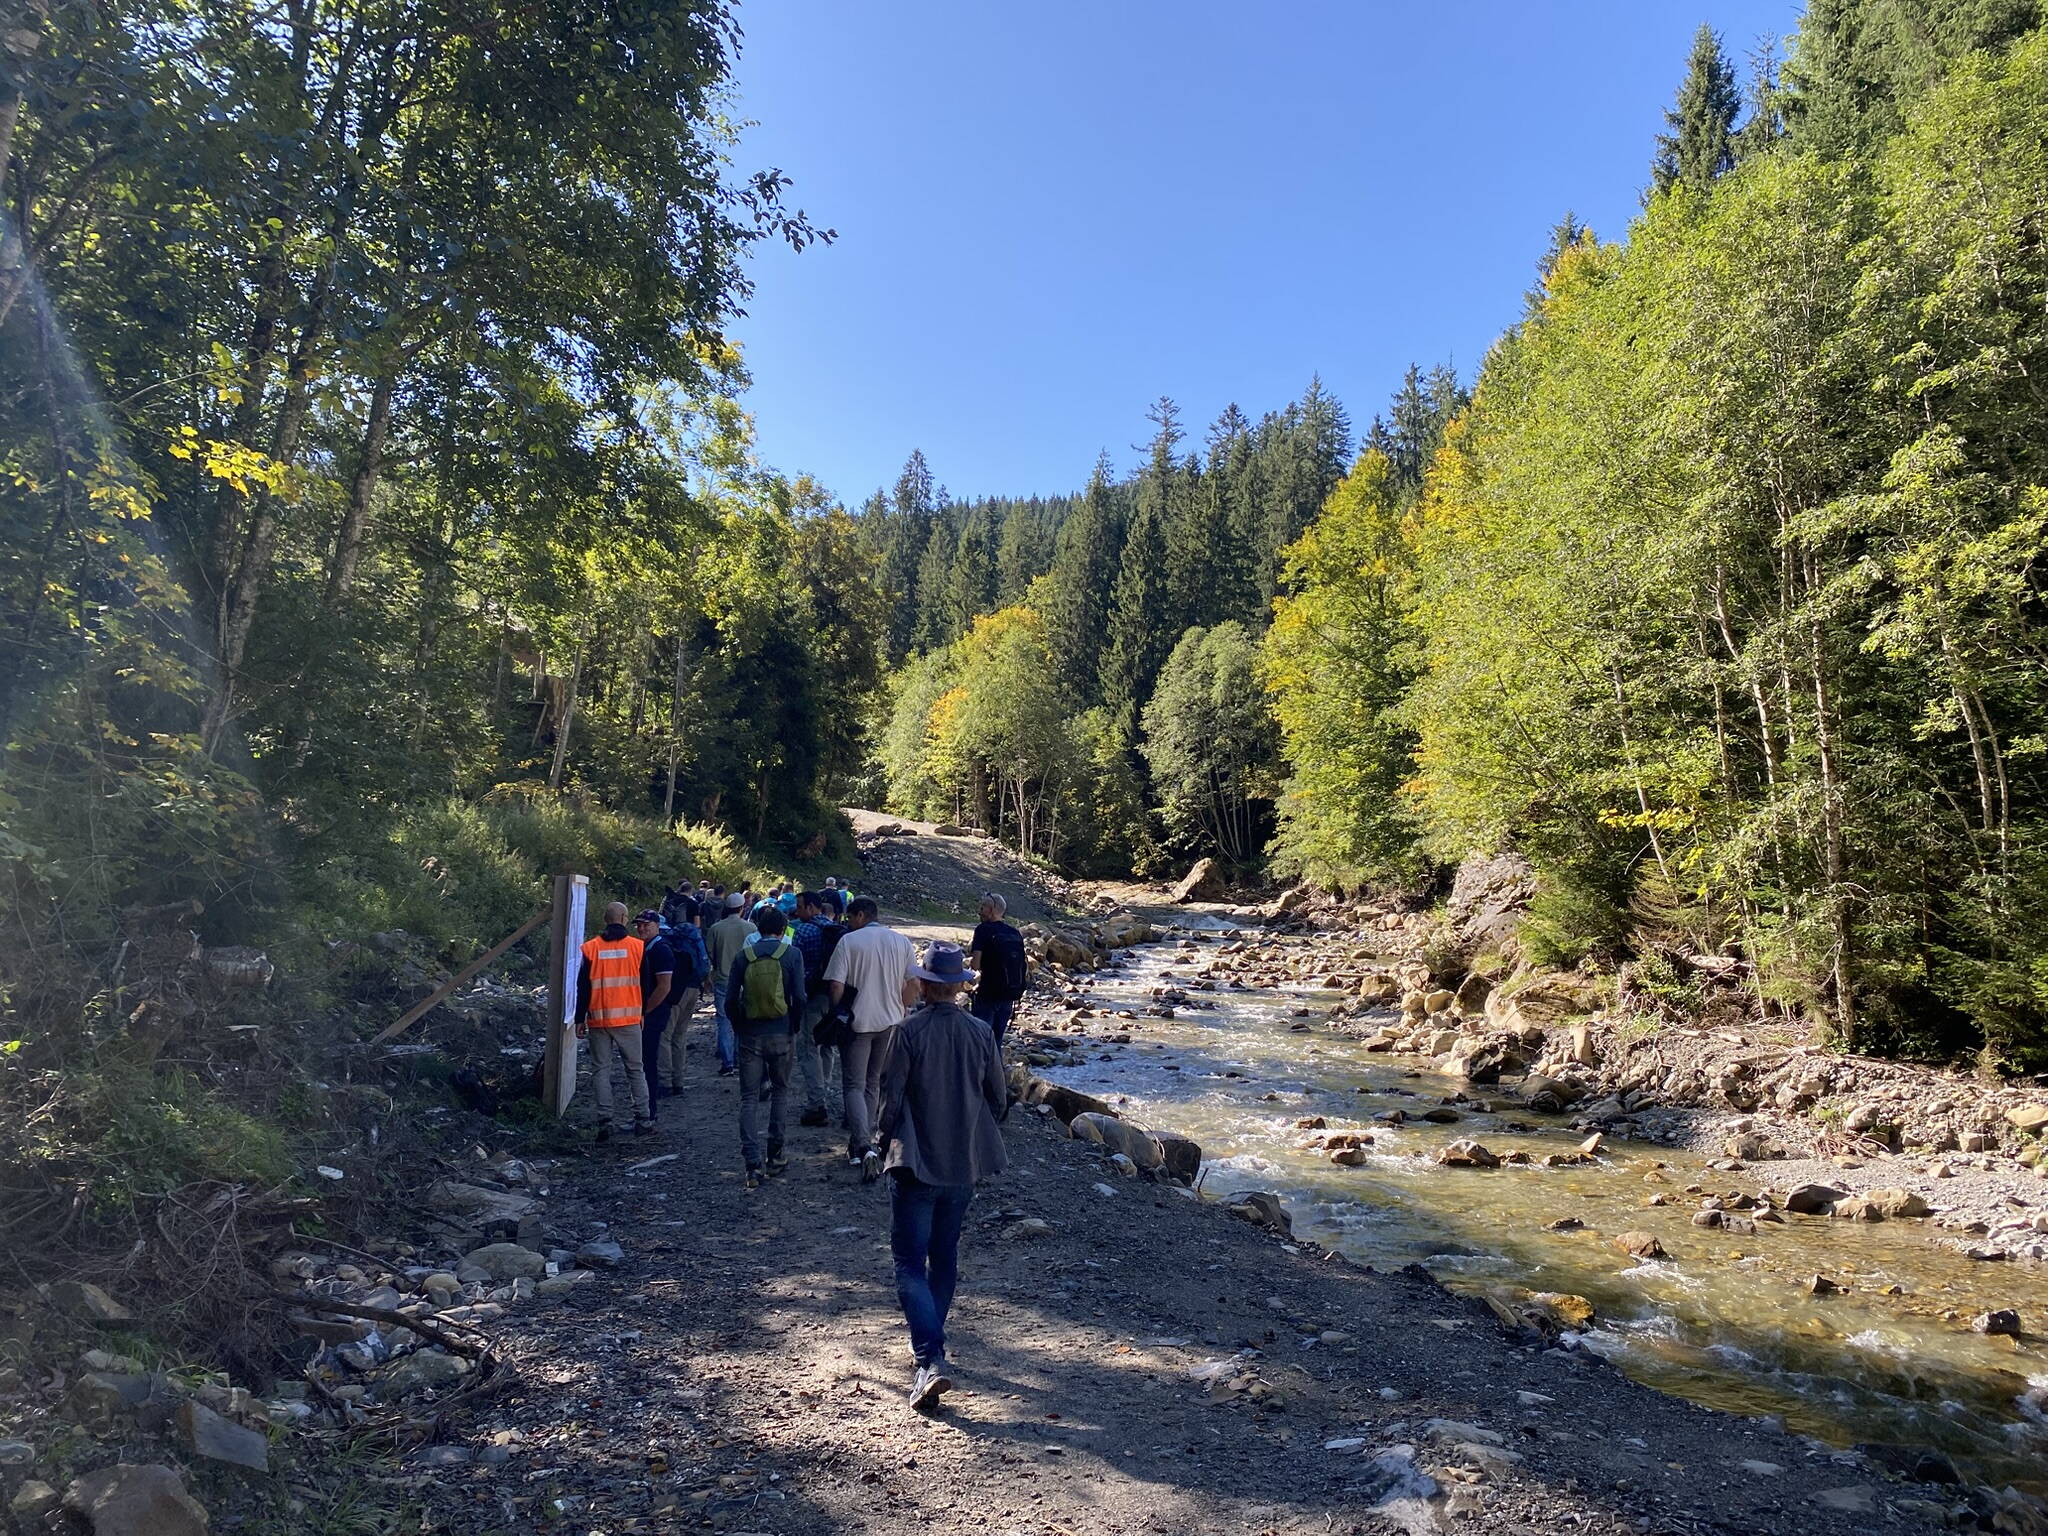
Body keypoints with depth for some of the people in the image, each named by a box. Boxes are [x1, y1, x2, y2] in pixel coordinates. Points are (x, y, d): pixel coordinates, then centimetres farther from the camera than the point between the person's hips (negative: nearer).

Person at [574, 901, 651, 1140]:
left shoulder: (591, 948, -1)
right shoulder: (638, 946, -2)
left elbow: (583, 987, 0)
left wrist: (580, 1019, 7)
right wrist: (644, 1013, 15)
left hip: (598, 1020, 0)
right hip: (629, 1019, 0)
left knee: (601, 1071, 7)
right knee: (636, 1069, 9)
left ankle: (604, 1123, 3)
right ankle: (642, 1120, 10)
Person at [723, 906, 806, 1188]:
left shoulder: (744, 955, 1)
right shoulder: (792, 954, -4)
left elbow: (730, 1000, 0)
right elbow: (799, 998, -9)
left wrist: (739, 1027, 13)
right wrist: (793, 1025, 6)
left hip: (750, 1035, 1)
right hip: (780, 1034, -1)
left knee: (749, 1098, 5)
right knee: (780, 1091, 17)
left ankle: (753, 1163, -4)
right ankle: (775, 1156, 20)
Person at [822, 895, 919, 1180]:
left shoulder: (849, 941, -8)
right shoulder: (901, 941, 5)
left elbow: (836, 985, -13)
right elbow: (914, 983, 3)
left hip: (858, 1021, -4)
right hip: (890, 1022, 5)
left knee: (854, 1085, -1)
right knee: (873, 1083, 18)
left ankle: (864, 1147, -19)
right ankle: (862, 1142, 23)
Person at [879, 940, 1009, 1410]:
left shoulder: (909, 1031, -15)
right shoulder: (981, 1033, -2)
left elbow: (891, 1097, -13)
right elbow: (999, 1099, 5)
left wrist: (889, 1139, 6)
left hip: (916, 1164, -4)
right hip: (964, 1164, 5)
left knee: (910, 1264, 0)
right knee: (945, 1257, 21)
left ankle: (930, 1359, -13)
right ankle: (932, 1339, 35)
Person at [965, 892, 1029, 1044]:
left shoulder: (983, 929, -11)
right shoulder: (1015, 932, 8)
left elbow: (975, 964, -19)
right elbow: (1026, 965, 10)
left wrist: (968, 959, 2)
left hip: (987, 994, -6)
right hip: (1009, 997, 6)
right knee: (997, 1040, 15)